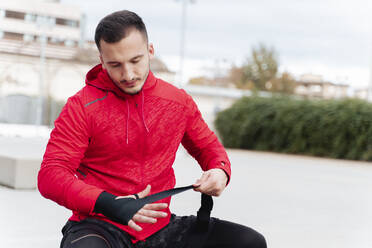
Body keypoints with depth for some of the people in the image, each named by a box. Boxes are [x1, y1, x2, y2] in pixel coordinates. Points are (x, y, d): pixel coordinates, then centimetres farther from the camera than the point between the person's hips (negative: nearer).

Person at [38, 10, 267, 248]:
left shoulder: (179, 101, 6)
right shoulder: (82, 106, -5)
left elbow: (209, 146, 23)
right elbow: (50, 175, -11)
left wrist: (220, 171, -3)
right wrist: (108, 204, -27)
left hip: (160, 227, 5)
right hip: (100, 226, -4)